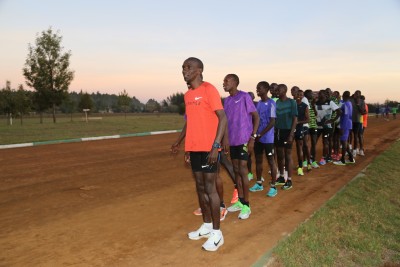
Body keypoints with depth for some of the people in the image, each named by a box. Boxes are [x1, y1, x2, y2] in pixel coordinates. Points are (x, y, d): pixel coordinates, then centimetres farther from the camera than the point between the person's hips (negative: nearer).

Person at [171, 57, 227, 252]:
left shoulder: (209, 89, -10)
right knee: (200, 186, 13)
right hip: (193, 147, 8)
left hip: (208, 147, -8)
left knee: (210, 187, -3)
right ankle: (206, 226, 27)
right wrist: (179, 142, 19)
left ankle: (216, 233, 8)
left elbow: (223, 118, -15)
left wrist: (216, 146, -21)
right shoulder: (188, 95, 14)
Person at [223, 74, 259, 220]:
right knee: (236, 170, 12)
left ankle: (246, 205, 5)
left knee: (242, 170, -5)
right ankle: (240, 201, 23)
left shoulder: (244, 96, -7)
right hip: (232, 140, 7)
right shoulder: (226, 101, 13)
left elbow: (256, 117, -8)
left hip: (244, 139, -7)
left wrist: (252, 137, -15)